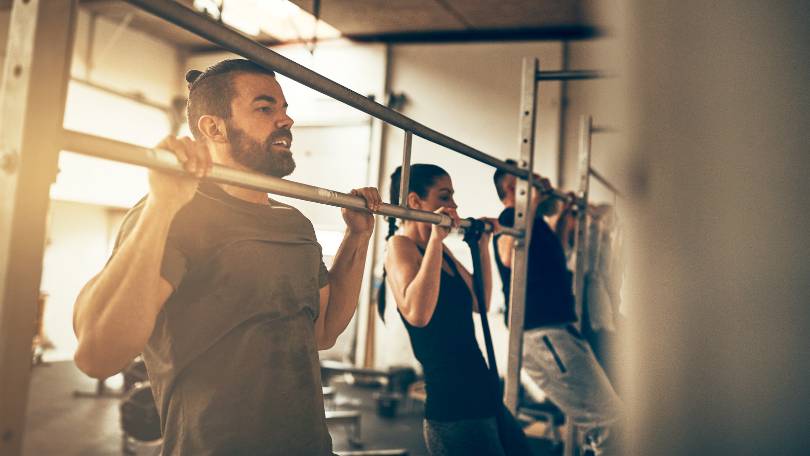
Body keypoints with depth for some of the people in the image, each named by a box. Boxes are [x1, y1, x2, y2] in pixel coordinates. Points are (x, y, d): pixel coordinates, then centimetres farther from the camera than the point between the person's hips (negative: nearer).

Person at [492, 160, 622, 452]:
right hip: (542, 330, -11)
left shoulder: (533, 220, 21)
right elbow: (509, 256, -30)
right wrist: (532, 201, -25)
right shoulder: (512, 215, -8)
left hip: (550, 329, 11)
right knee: (601, 414, -13)